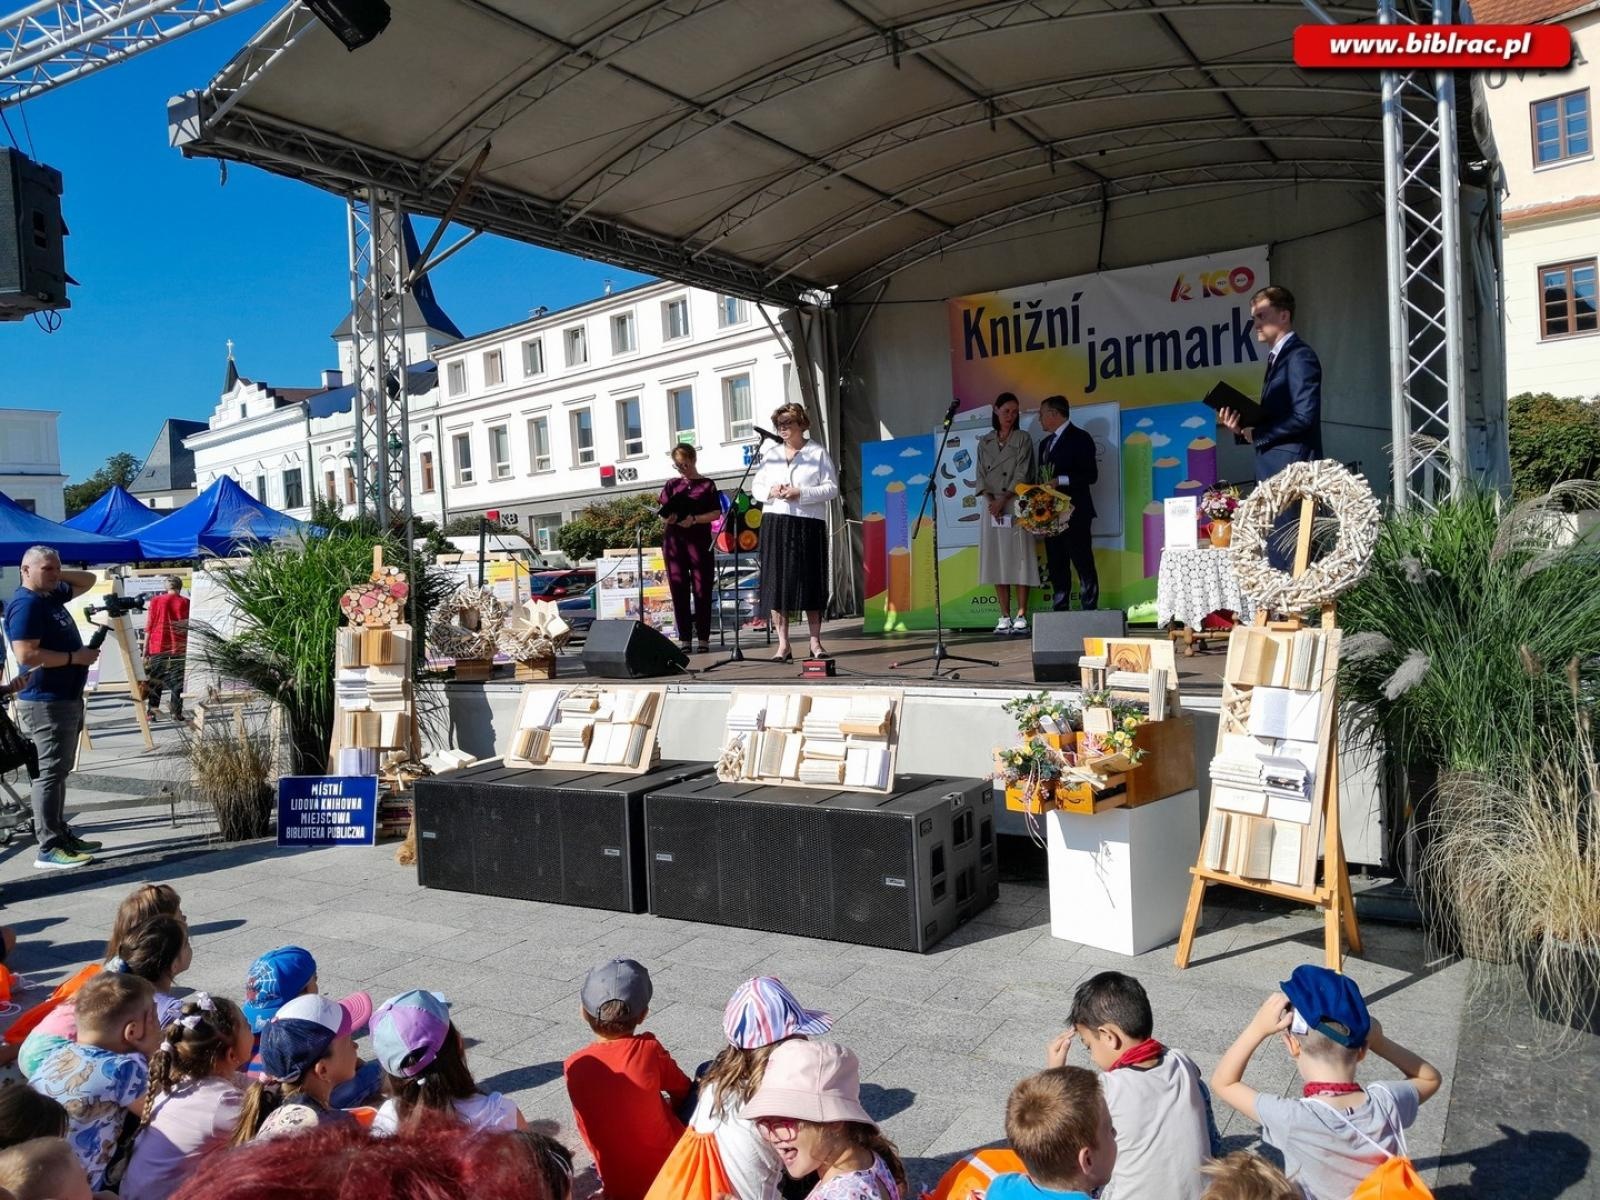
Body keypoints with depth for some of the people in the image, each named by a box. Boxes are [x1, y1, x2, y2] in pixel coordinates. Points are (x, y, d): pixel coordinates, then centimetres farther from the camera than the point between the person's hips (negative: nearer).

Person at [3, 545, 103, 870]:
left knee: (59, 772, 15)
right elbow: (26, 655, -24)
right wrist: (75, 656, -18)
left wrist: (58, 576, 11)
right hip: (46, 703, -10)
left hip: (66, 699, 10)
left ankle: (61, 834, 23)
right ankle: (49, 849, -5)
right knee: (51, 773, -8)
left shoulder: (52, 596, 13)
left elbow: (88, 580, 28)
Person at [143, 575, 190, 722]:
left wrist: (145, 649, 7)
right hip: (179, 647, -1)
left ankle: (153, 708, 5)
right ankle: (177, 712, -1)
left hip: (158, 646, 1)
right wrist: (190, 649, 7)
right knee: (177, 681, 2)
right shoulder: (186, 602, 0)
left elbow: (148, 627, 2)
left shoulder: (155, 601, 3)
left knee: (155, 678, 10)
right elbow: (190, 626, 0)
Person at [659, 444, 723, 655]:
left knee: (701, 590, -2)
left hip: (699, 540, -3)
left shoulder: (706, 485, 6)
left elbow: (716, 513, -2)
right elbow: (662, 513, 12)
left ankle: (703, 637, 4)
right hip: (674, 541, 3)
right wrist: (667, 519, -11)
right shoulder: (672, 485, 15)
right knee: (678, 590, 1)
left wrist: (694, 519, -17)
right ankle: (684, 638, 5)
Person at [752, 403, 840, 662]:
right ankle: (783, 645, 3)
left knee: (811, 582, -1)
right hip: (775, 524, 3)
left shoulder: (818, 452, 4)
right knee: (776, 582, -2)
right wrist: (771, 492, -5)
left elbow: (832, 488, -2)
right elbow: (755, 487, 16)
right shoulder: (770, 454, 17)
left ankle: (815, 643, 8)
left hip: (809, 524, -3)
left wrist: (801, 493, -14)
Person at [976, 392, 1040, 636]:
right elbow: (981, 476, 7)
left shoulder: (1023, 439, 4)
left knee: (1019, 559, -6)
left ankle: (1021, 616, -3)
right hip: (992, 506, 3)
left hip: (1016, 506, -3)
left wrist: (1003, 500, -15)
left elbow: (1022, 474, -5)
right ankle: (1004, 616, 6)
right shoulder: (984, 442, 13)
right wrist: (991, 501, -9)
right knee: (997, 561, 2)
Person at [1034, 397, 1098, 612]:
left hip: (1075, 513, -8)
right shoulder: (1045, 443, 21)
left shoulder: (1079, 438, -4)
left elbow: (1091, 475, -12)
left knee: (1083, 565, -6)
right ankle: (1060, 613, 12)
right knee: (1056, 566, 8)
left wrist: (1060, 480, -19)